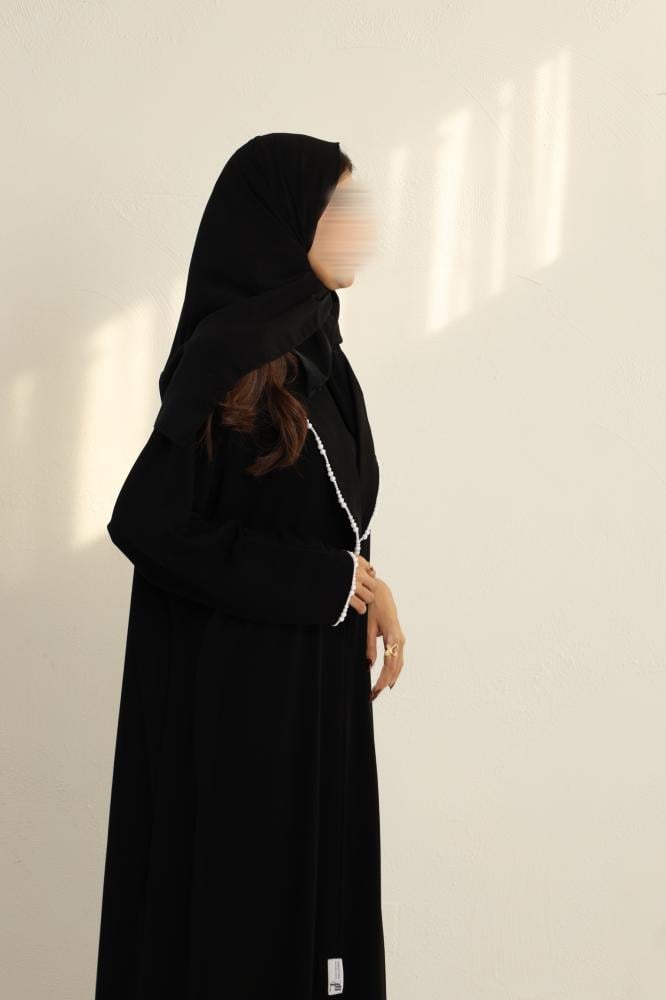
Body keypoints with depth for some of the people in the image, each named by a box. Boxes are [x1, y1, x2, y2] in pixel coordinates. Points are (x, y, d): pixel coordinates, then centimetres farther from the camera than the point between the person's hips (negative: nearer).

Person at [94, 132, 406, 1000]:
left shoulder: (315, 351, 9)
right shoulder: (229, 351, -18)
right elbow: (149, 522, -23)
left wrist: (361, 584, -1)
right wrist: (328, 583, -17)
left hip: (316, 682, 8)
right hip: (239, 686, -8)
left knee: (315, 895, 15)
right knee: (242, 900, 4)